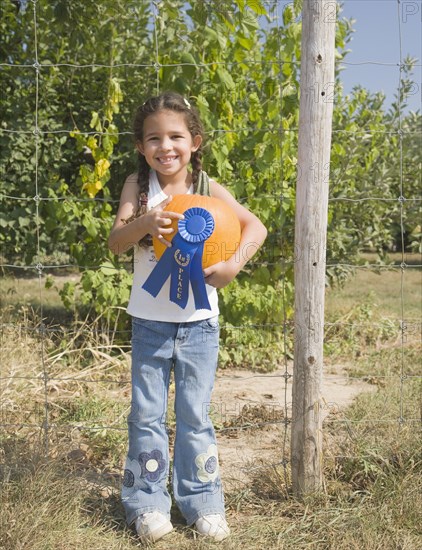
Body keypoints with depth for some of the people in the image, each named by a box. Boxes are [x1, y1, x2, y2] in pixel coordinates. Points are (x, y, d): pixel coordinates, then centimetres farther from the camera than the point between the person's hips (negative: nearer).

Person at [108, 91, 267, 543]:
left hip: (198, 322, 0)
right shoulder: (138, 185, -3)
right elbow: (115, 243, -13)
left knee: (194, 416, 10)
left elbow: (255, 226, -10)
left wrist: (234, 264, -26)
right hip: (149, 321, 0)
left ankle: (200, 500, 25)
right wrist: (144, 223, -32)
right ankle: (147, 502, 24)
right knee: (147, 415, 8)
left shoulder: (208, 189, -4)